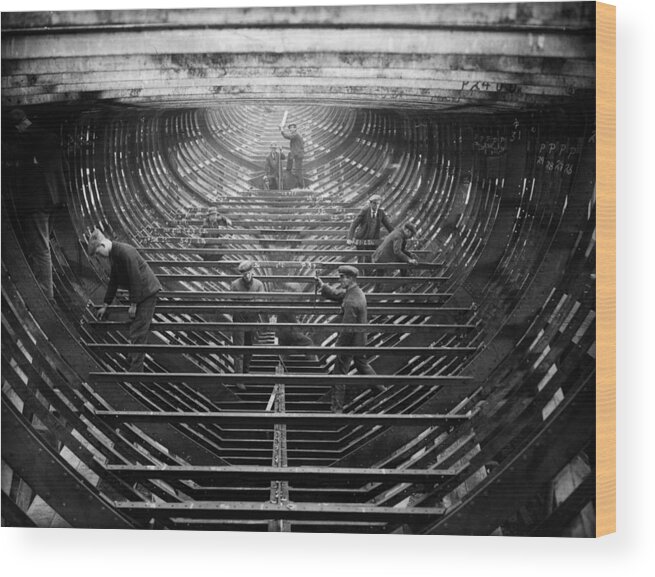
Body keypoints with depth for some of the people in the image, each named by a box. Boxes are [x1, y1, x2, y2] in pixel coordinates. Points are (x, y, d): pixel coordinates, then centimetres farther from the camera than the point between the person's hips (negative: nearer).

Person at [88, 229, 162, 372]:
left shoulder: (125, 252, -23)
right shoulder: (113, 255, 9)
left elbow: (135, 279, -23)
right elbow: (113, 281, 19)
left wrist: (133, 304, -19)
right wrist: (105, 305, 22)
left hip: (147, 291, -10)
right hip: (139, 292, 10)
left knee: (138, 334, -10)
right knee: (134, 332, 14)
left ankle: (135, 370, -8)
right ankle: (133, 363, 23)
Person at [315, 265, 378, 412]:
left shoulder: (351, 301, -29)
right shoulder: (356, 292, 1)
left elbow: (348, 329, -28)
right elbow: (334, 294, 10)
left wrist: (339, 346, -18)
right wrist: (321, 284, -4)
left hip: (351, 342, -9)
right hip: (359, 340, 9)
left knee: (339, 374, 1)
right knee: (361, 364, 29)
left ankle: (337, 409, 8)